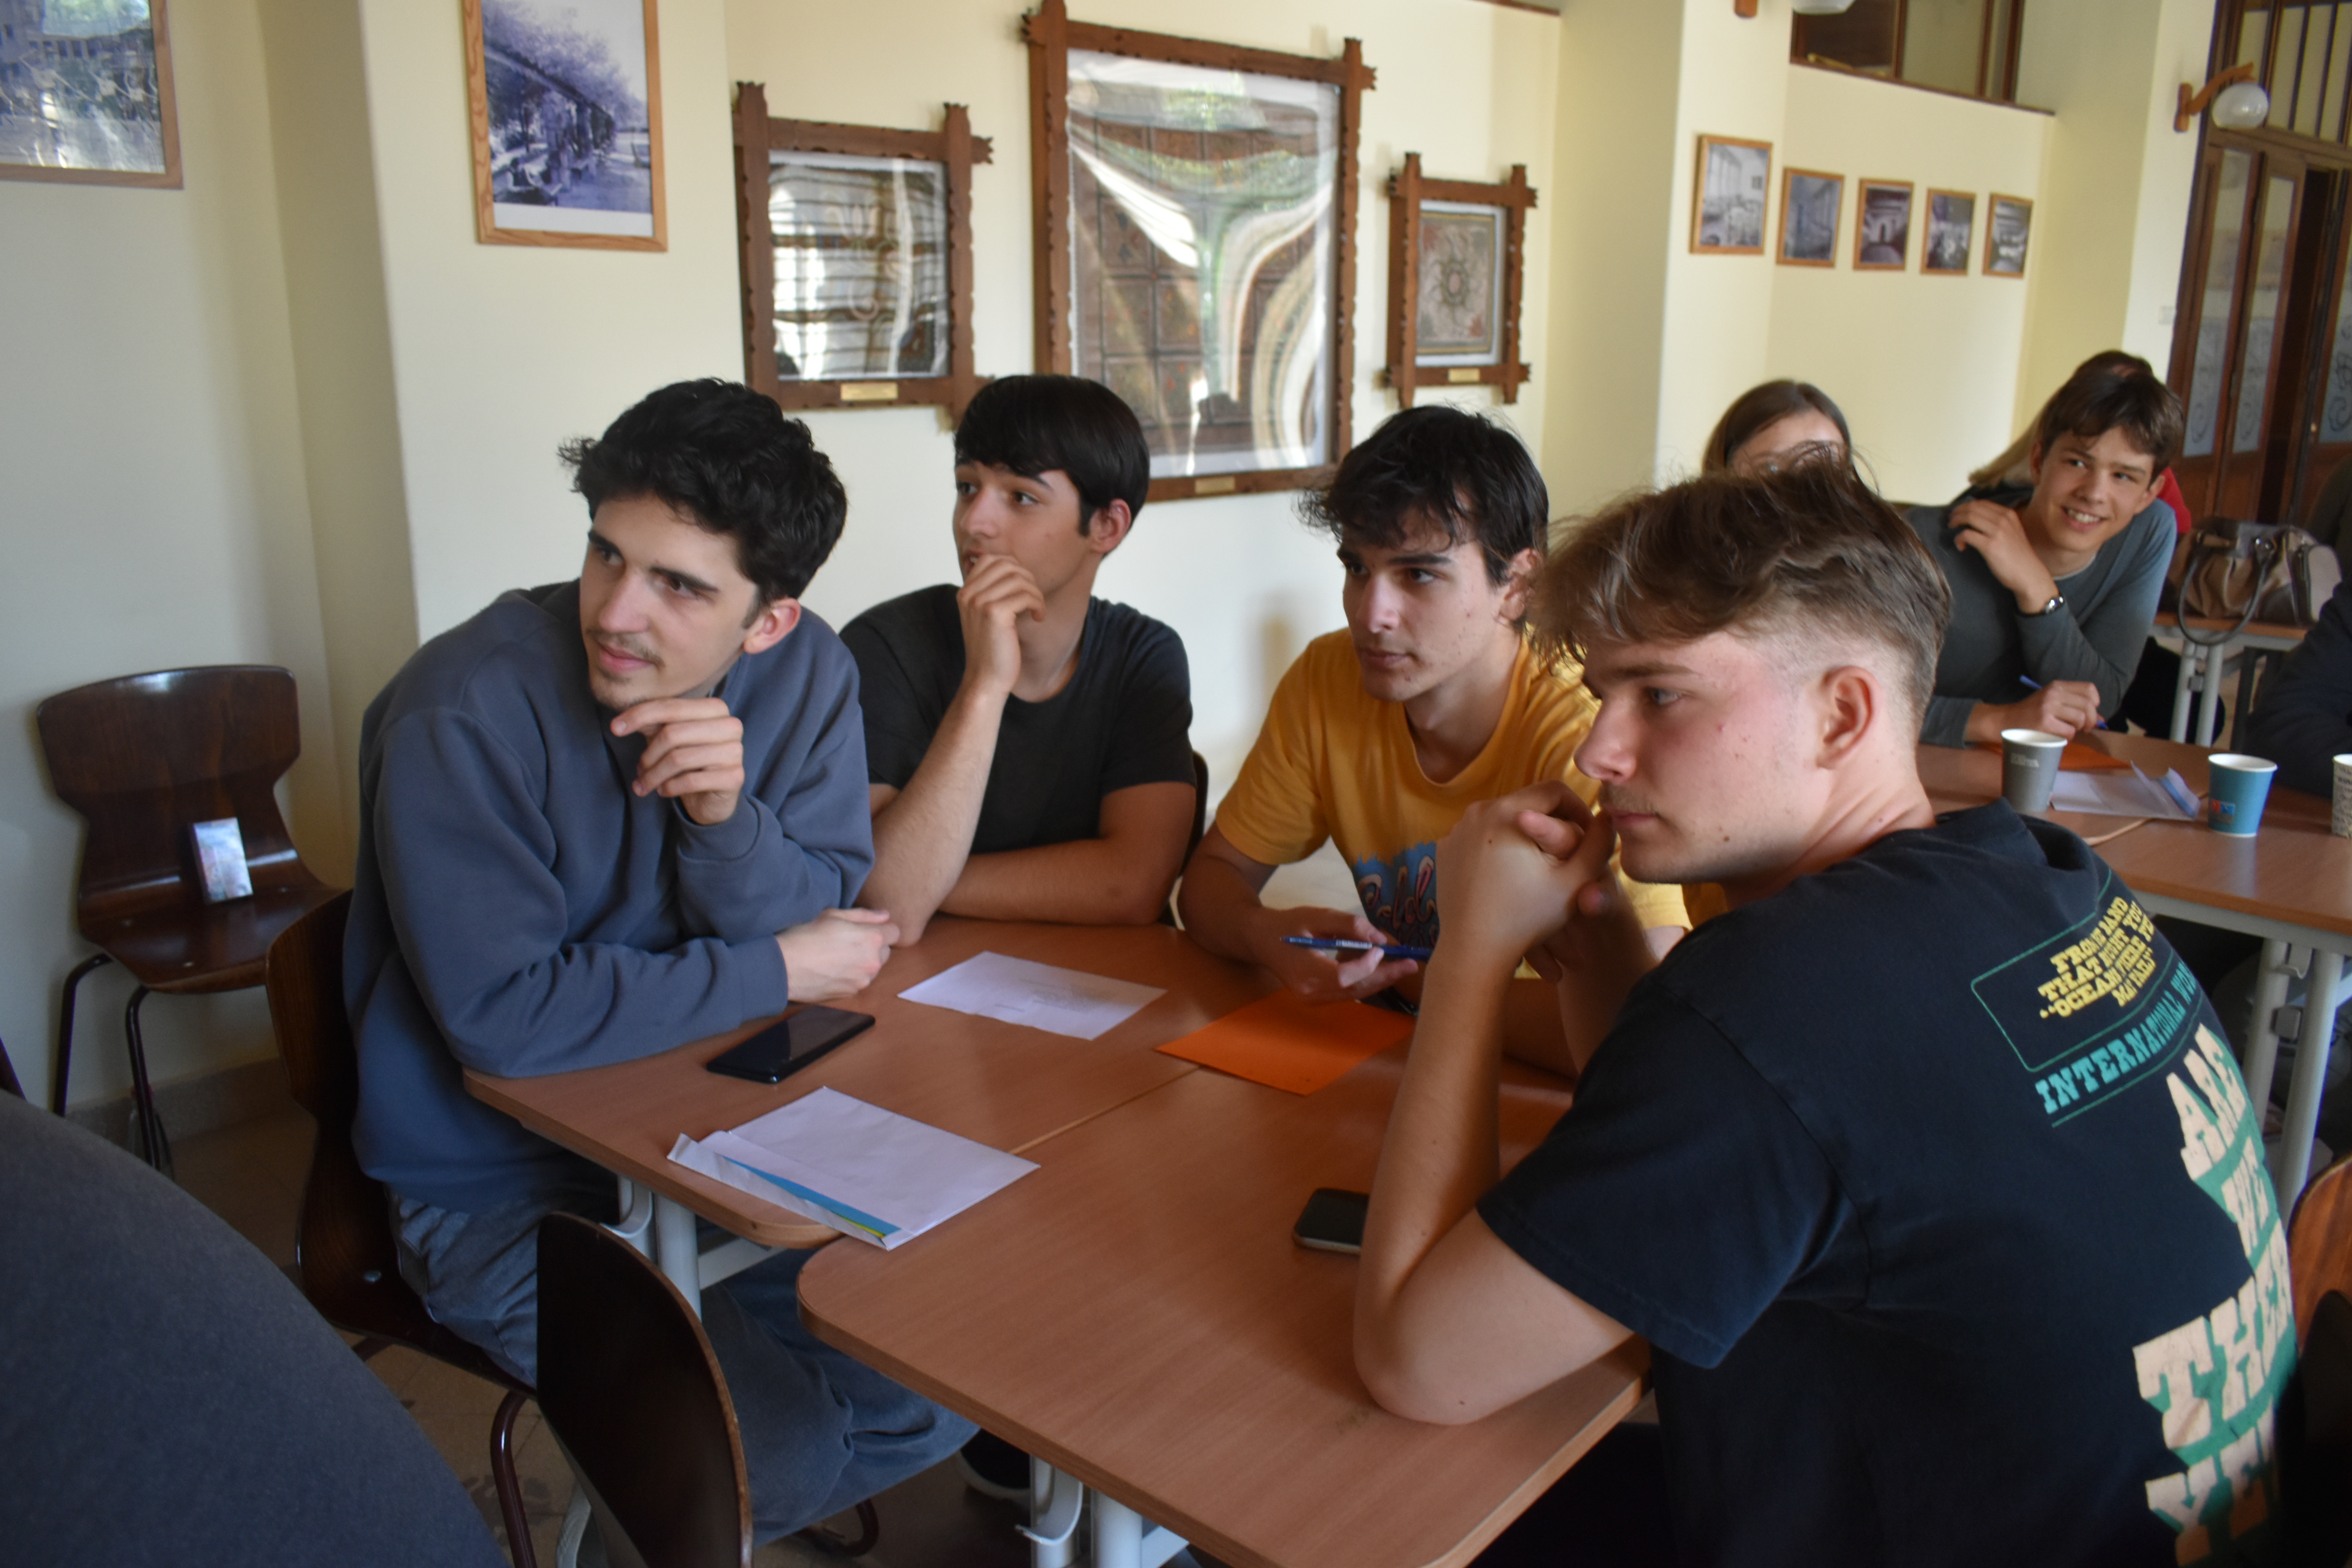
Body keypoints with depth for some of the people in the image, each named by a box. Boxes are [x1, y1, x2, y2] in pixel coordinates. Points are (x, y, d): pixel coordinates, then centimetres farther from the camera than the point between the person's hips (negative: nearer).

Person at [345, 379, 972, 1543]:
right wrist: (772, 974, -18)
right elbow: (502, 1015, -26)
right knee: (780, 1454, -19)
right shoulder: (466, 714, -23)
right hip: (503, 1187, -5)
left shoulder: (803, 675, -8)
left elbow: (817, 925, -8)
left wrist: (729, 816, -29)